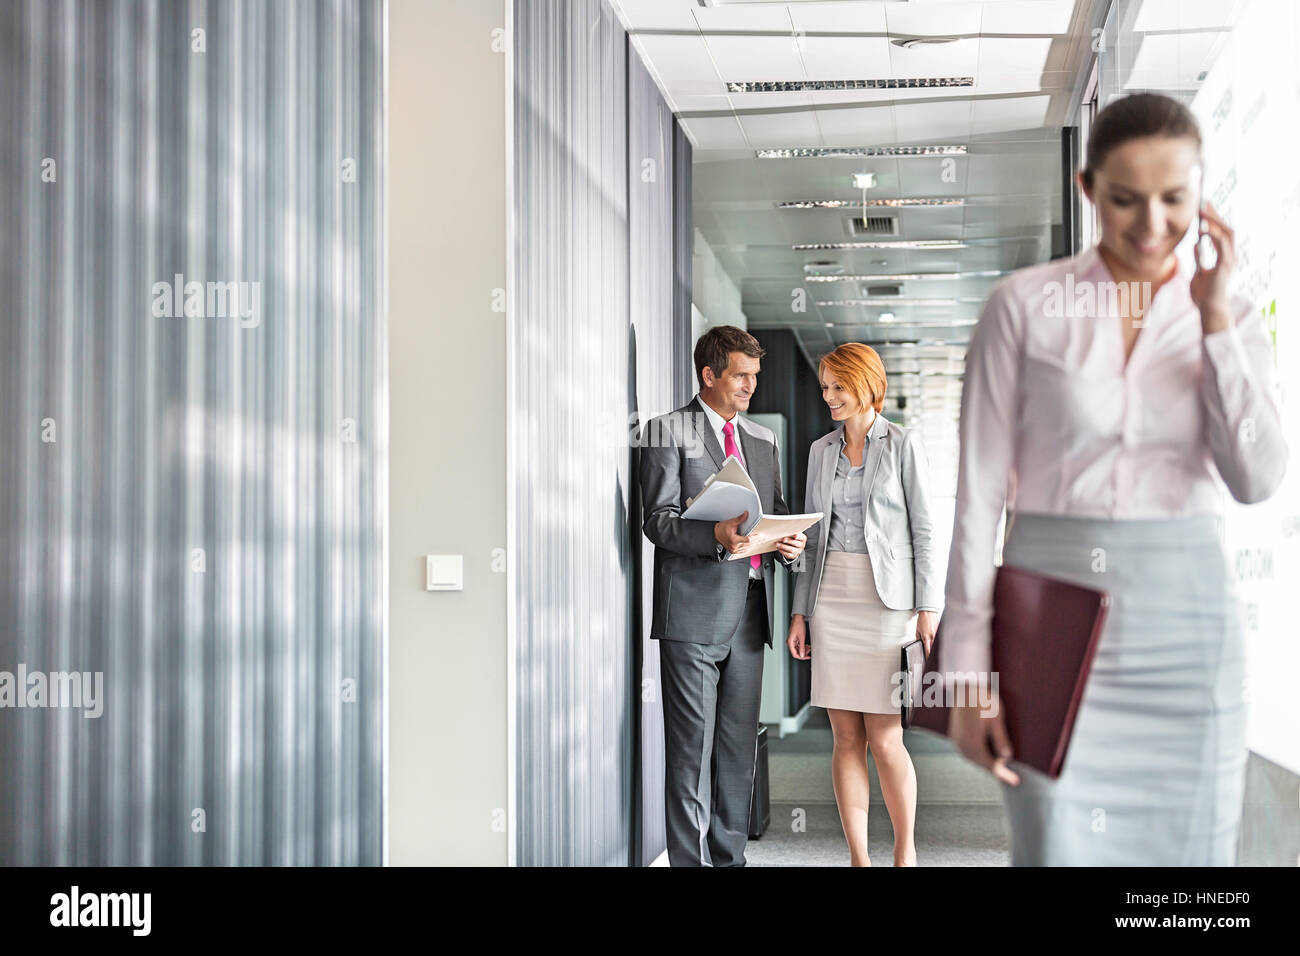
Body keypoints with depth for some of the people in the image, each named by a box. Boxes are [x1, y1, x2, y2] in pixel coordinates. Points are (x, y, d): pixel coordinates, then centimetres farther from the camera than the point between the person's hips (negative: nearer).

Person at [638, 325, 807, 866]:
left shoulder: (763, 440, 19)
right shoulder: (668, 431, 1)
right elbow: (658, 520, -8)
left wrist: (790, 542, -1)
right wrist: (716, 536, -24)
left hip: (749, 612, 6)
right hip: (694, 611, -6)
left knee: (739, 745, 9)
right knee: (691, 746, -4)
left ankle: (730, 855, 18)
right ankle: (690, 858, 1)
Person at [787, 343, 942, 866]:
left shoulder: (904, 443, 0)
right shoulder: (821, 450, 12)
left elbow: (923, 529, -2)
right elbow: (813, 534, 13)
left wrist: (928, 608, -8)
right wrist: (800, 611, 8)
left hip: (887, 596, -4)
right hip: (831, 596, 4)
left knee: (884, 738, -4)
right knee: (846, 737, 4)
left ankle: (906, 851, 14)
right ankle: (858, 856, 11)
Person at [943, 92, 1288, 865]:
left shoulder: (1231, 322, 8)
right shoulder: (1025, 303, -1)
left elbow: (1257, 480, -6)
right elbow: (980, 489, -3)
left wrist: (1214, 320, -9)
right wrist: (969, 670, -7)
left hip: (1185, 626, 3)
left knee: (1186, 846, 6)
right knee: (1058, 847, -4)